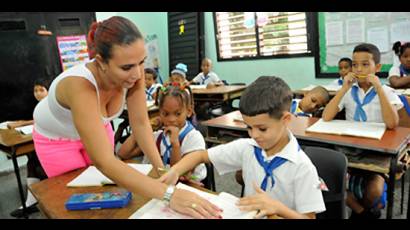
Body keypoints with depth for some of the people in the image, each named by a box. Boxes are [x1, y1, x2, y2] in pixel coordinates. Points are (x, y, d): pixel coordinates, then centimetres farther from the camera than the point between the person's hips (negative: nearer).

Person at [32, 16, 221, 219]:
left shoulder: (132, 73, -29)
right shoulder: (80, 85, -44)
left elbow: (140, 122, -21)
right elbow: (104, 162, -49)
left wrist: (160, 168, -32)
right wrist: (169, 195, -55)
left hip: (98, 129, 4)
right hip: (56, 139, -4)